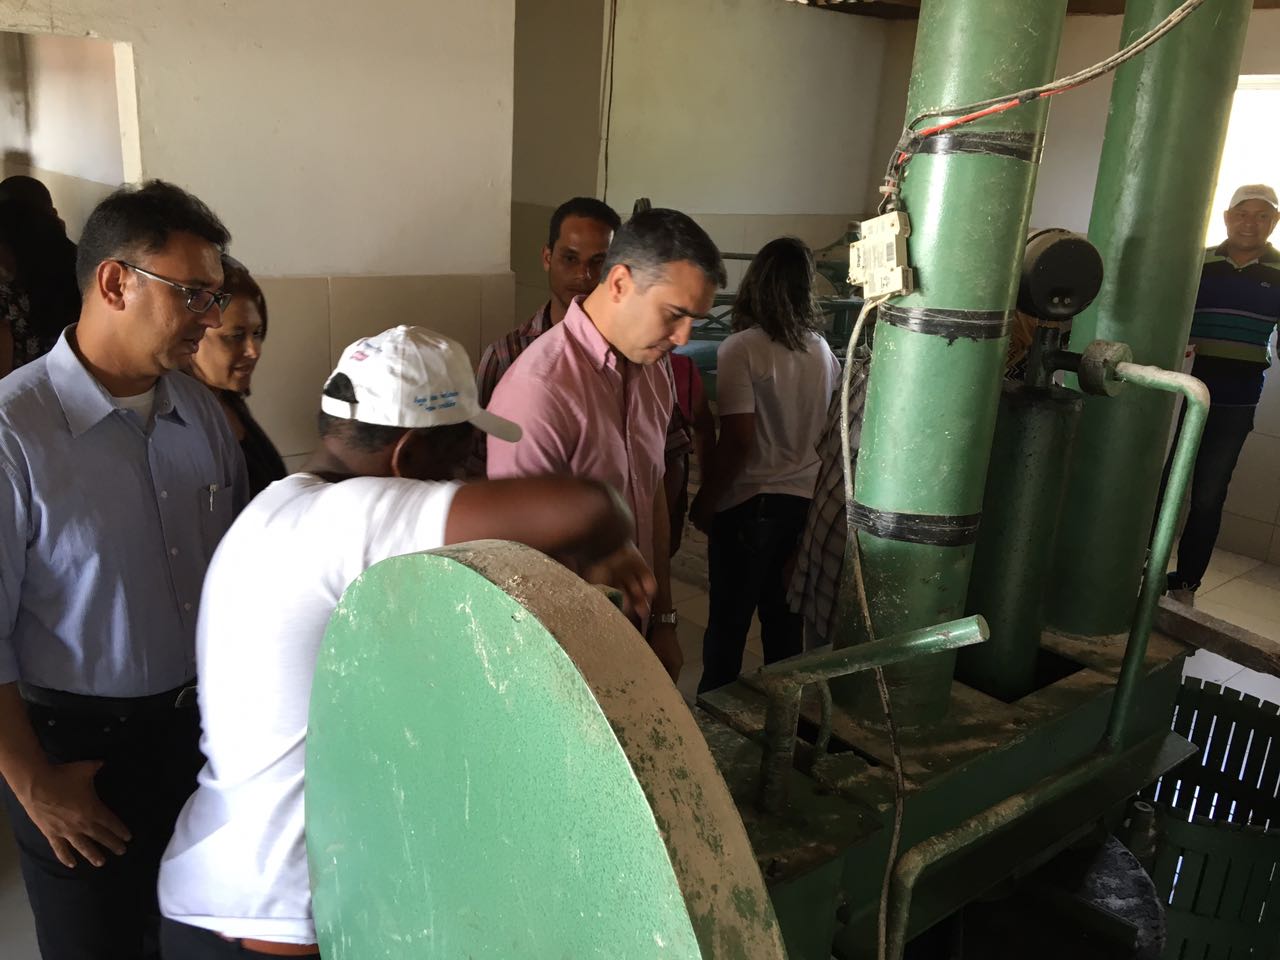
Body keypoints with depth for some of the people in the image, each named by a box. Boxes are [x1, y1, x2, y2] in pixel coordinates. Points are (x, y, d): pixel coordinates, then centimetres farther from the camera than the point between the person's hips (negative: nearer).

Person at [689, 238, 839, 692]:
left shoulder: (742, 349, -15)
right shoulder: (823, 352, 2)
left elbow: (737, 442, -18)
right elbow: (827, 432, 9)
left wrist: (702, 502, -7)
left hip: (749, 503, -5)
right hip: (806, 501, 6)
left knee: (728, 621, 8)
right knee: (784, 616, 17)